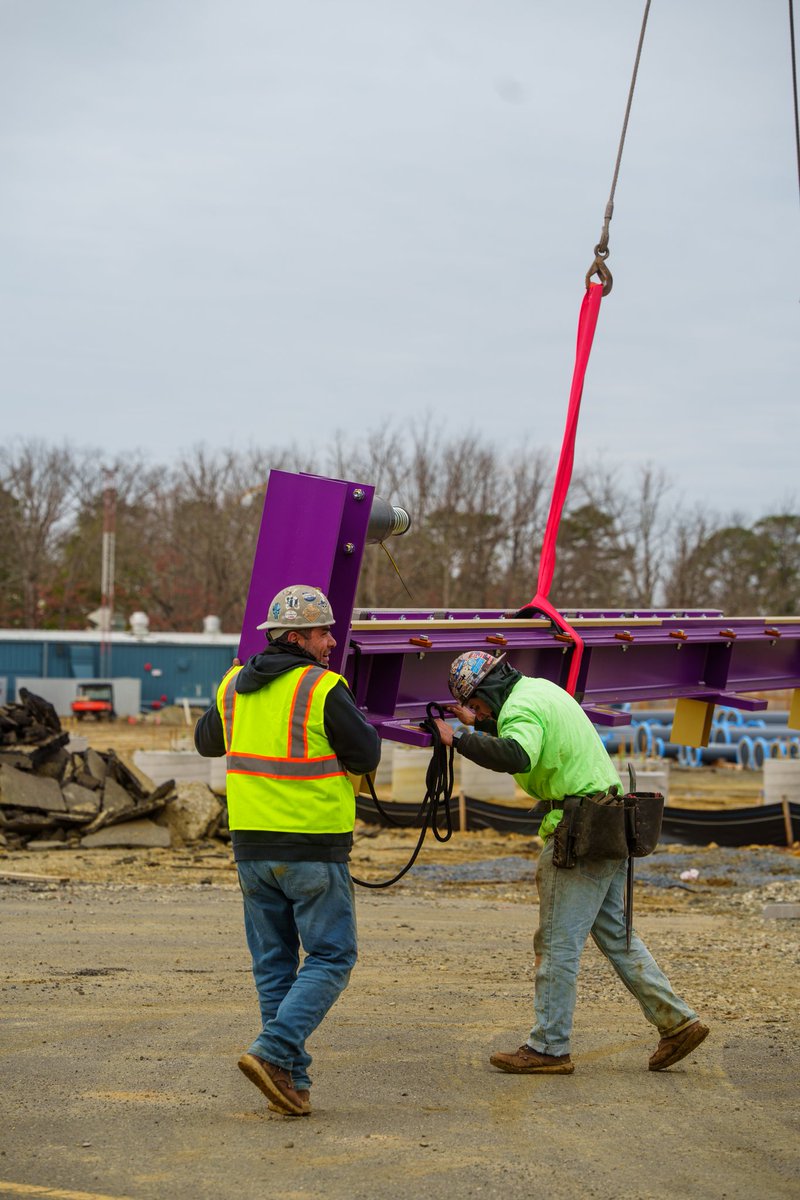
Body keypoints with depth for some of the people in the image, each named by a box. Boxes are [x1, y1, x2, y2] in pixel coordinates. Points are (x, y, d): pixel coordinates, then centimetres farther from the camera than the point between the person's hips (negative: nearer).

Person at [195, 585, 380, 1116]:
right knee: (331, 959, 3)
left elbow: (207, 742, 23)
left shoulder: (234, 686, 6)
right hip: (313, 846, -6)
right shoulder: (324, 690, -14)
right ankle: (274, 1052, -13)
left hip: (252, 845, 6)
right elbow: (366, 757, -9)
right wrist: (349, 715, 8)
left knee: (275, 963, 12)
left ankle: (292, 1081, 12)